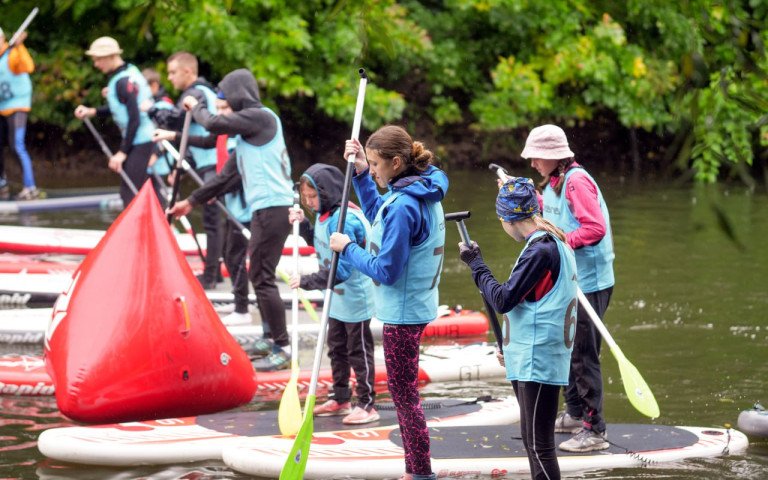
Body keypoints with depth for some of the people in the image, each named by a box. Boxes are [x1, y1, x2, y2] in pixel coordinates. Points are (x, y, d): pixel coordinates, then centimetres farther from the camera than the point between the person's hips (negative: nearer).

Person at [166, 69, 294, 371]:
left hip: (273, 207, -10)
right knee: (259, 275, 16)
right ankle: (271, 338, 24)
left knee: (262, 277, -11)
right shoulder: (249, 126, 21)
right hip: (263, 209, 10)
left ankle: (282, 349, -11)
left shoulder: (260, 117, -8)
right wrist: (192, 201, 25)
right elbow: (229, 176, 24)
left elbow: (214, 124, -17)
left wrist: (196, 107, 5)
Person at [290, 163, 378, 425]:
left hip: (355, 297, -10)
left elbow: (341, 270, -31)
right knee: (336, 349, 19)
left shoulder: (344, 220, -28)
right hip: (336, 297, 10)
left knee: (359, 351, 0)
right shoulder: (323, 215, 2)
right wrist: (303, 224, 8)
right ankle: (340, 398, 31)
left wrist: (307, 281, -25)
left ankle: (366, 405, 9)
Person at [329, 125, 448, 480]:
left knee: (403, 394, 1)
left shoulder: (403, 206, -26)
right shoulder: (423, 191, 4)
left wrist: (347, 248, -11)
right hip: (415, 306, 10)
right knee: (404, 391, 19)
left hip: (403, 311, -10)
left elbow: (386, 271, -23)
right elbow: (378, 216, 22)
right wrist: (361, 174, 14)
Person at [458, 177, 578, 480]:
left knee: (539, 444, -8)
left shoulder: (540, 250, -18)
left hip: (537, 361, -10)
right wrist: (514, 346, 24)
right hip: (534, 357, 10)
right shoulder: (557, 243, 12)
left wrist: (476, 264, -7)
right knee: (531, 438, 17)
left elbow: (503, 300, -19)